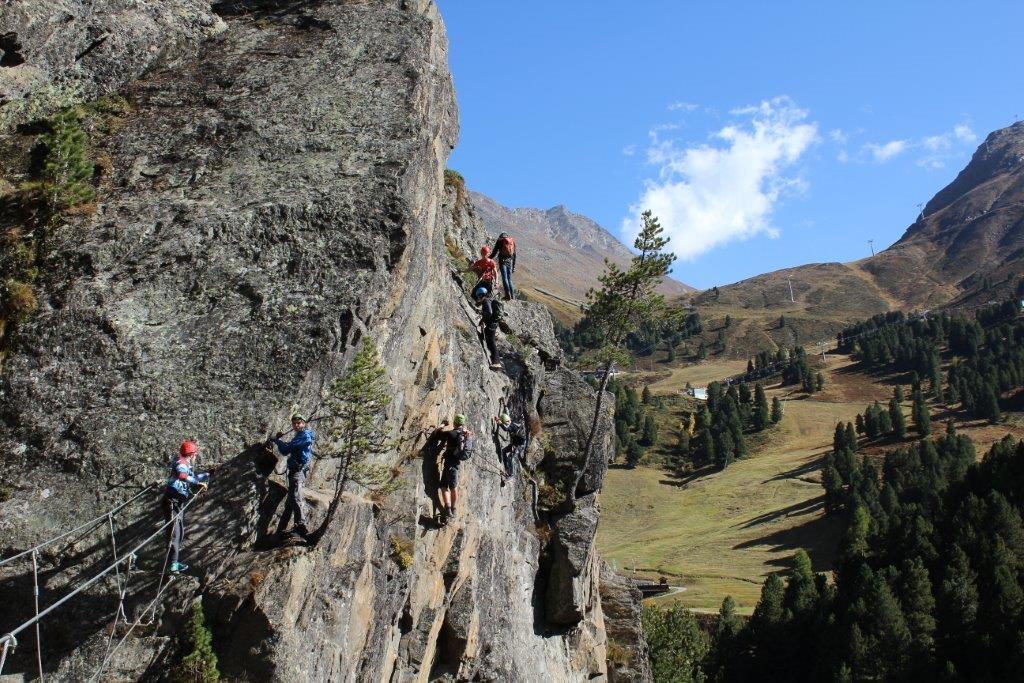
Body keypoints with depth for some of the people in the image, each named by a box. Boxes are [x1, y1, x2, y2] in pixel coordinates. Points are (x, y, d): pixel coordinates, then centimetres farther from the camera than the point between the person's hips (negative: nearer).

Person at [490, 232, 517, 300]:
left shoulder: (500, 241, 4)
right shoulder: (512, 241, 18)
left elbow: (494, 252, -2)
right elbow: (514, 255, 20)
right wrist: (514, 266, 24)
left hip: (503, 261, -5)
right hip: (510, 262, 5)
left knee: (504, 278, -8)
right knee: (509, 279, 11)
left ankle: (508, 295, -17)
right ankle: (512, 295, 5)